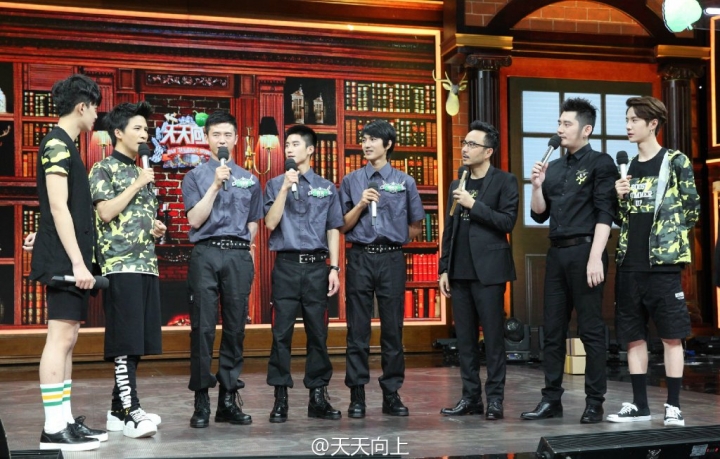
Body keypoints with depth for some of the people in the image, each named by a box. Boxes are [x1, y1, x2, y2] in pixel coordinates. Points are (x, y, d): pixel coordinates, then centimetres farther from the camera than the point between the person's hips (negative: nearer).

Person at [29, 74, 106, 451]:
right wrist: (77, 262, -20)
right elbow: (58, 207, -18)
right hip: (64, 260, -10)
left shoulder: (65, 145, 18)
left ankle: (65, 420, 15)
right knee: (60, 338, -8)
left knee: (67, 339, 10)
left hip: (69, 259, 10)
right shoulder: (57, 144, -11)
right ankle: (54, 429, -5)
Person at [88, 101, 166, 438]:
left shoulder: (141, 173, 22)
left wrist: (156, 228, 7)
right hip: (121, 266, -8)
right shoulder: (103, 169, 0)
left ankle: (118, 410, 14)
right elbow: (106, 212, -13)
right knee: (125, 341, -11)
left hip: (147, 265, 8)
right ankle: (131, 411, -11)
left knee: (136, 342, 7)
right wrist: (137, 185, -8)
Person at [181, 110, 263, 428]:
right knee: (203, 328, -4)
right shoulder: (196, 176, 7)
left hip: (239, 256, 3)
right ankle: (201, 400, 2)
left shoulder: (249, 180, 15)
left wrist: (243, 251, 10)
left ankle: (229, 398, 10)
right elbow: (194, 220, -5)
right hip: (205, 255, -3)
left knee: (235, 328, 4)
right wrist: (216, 185, -10)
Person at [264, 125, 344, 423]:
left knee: (318, 332, 3)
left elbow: (333, 230, 9)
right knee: (282, 332, -2)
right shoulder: (275, 184, 9)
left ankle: (318, 396, 11)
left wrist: (334, 268, 1)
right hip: (286, 265, -1)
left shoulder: (327, 188, 11)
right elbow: (271, 223, -3)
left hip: (316, 266, 1)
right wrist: (285, 188, -10)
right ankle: (280, 398, 4)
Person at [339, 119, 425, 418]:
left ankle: (391, 395, 12)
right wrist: (361, 205, -8)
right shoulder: (351, 181, 8)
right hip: (360, 259, 0)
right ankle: (357, 396, 8)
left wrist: (391, 239, 9)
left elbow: (415, 227, 12)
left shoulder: (404, 182, 7)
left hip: (392, 259, 0)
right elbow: (343, 226, 6)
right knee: (358, 329, 2)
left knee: (393, 328, 4)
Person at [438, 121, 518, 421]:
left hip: (488, 270, -6)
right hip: (460, 272, 6)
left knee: (493, 337, -1)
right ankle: (470, 397, 15)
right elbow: (449, 230, 16)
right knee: (465, 339, 8)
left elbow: (507, 221, -12)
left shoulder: (504, 181, -1)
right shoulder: (457, 185, 16)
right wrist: (444, 269, 11)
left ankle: (495, 399, 5)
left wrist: (473, 204, -14)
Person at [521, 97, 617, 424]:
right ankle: (551, 400, 13)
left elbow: (605, 214, -9)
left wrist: (595, 258, -17)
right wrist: (537, 186, 1)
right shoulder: (553, 168, 17)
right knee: (553, 330, 7)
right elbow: (539, 215, 18)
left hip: (584, 251, -6)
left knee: (591, 330, -1)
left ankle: (594, 403, 6)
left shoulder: (600, 163, -1)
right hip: (557, 253, 6)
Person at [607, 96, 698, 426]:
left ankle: (673, 406, 7)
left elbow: (692, 210, -2)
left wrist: (666, 235, -2)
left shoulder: (676, 162, -1)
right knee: (634, 336, 8)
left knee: (671, 336, 0)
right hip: (629, 265, 6)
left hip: (663, 263, -6)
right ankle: (639, 404, 16)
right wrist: (619, 198, 0)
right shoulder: (627, 168, 14)